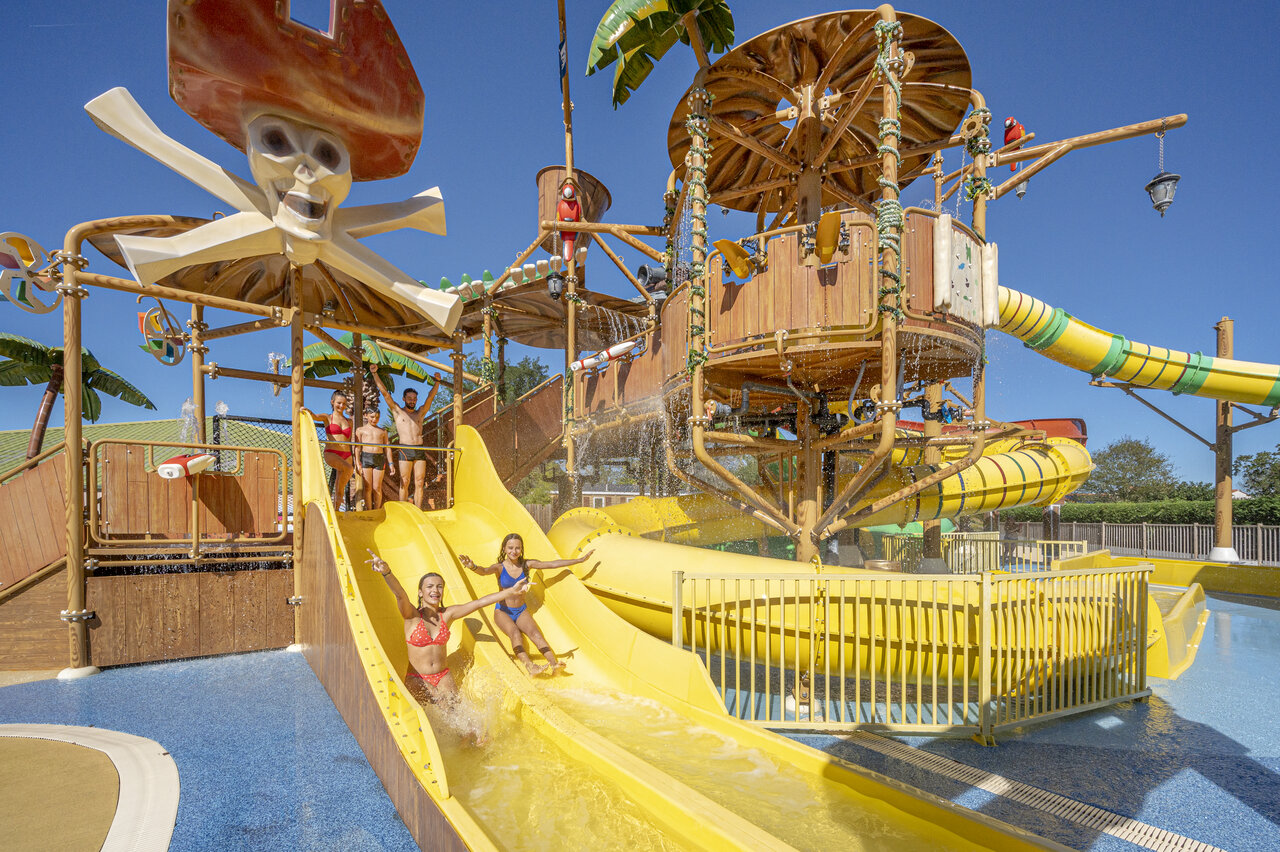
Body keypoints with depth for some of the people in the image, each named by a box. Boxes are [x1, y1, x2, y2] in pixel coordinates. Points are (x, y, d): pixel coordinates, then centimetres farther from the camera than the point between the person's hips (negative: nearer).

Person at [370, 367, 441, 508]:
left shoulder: (420, 413, 17)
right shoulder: (397, 411, 10)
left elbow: (431, 397, 11)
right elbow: (384, 392, 7)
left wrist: (437, 382, -1)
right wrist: (375, 374, 3)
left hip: (420, 450, 3)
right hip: (405, 450, -3)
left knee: (419, 483, 1)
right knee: (404, 483, -3)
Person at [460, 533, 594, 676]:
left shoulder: (526, 564, 1)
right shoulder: (500, 567, -7)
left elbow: (553, 564, 2)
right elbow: (485, 571, -30)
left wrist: (580, 560, 2)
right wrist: (473, 566, -54)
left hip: (522, 611, 2)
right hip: (503, 611, -2)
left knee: (534, 632, -25)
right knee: (514, 632, -31)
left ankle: (553, 664, -43)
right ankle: (529, 665, -52)